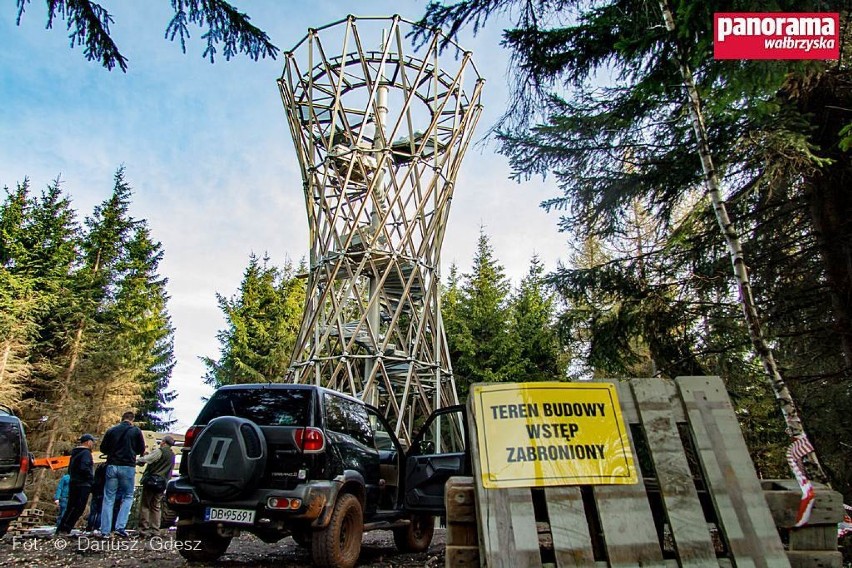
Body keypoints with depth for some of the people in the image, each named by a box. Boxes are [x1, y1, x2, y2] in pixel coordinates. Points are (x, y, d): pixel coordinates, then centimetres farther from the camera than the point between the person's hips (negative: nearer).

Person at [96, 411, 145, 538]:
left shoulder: (111, 430, 6)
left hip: (112, 466, 3)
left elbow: (103, 449, 11)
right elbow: (141, 450, 4)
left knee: (108, 498, 9)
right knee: (128, 497, 8)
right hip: (128, 467, -2)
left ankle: (105, 530, 7)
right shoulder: (136, 431, -1)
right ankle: (121, 527, -2)